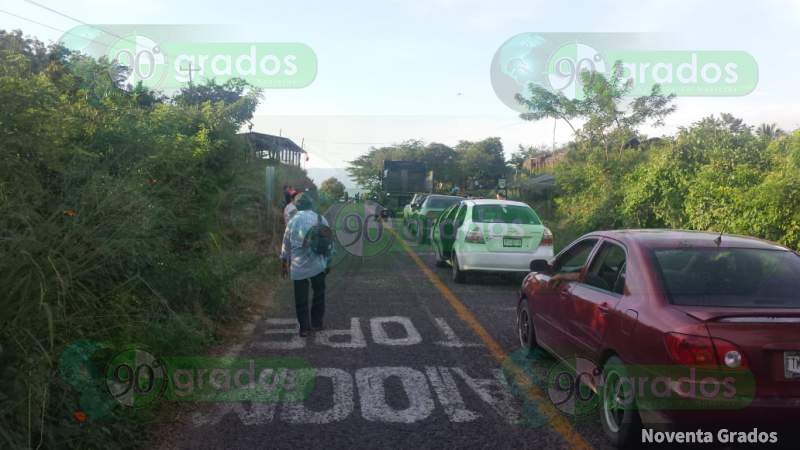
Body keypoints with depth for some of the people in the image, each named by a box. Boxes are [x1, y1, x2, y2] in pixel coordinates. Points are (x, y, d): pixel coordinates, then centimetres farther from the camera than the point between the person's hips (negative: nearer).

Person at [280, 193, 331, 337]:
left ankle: (304, 327, 11)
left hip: (298, 267, 0)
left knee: (301, 298, 8)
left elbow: (286, 245, 7)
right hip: (317, 265, 0)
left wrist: (284, 264, 19)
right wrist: (327, 262, 11)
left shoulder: (293, 221, 1)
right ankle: (316, 323, 21)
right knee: (318, 294, 16)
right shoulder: (321, 219, 0)